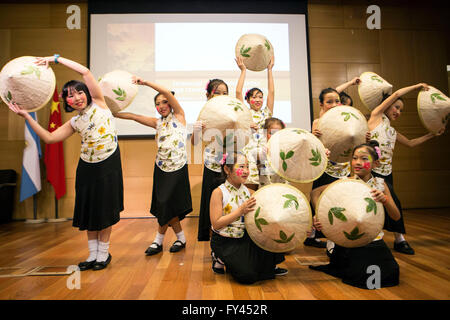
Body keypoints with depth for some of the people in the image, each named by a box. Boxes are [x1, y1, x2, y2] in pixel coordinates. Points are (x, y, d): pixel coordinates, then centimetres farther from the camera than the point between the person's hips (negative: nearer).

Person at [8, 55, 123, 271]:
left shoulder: (98, 103, -1)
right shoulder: (74, 123, 10)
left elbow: (85, 71, -7)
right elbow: (49, 138, 3)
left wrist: (56, 59, -2)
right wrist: (26, 116, 3)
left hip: (108, 164, -4)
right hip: (87, 167, 5)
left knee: (105, 209, 3)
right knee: (88, 209, 8)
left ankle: (103, 253, 19)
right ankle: (93, 254, 23)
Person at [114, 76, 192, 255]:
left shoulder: (179, 116, 2)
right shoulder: (157, 123, 12)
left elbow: (168, 92, -10)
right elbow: (133, 116, 9)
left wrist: (145, 82, -12)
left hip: (178, 169, -5)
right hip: (161, 168, 5)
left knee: (166, 205, -6)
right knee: (164, 206, 4)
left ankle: (159, 240, 14)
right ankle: (181, 239, 20)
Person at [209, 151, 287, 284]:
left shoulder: (249, 192, 2)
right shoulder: (219, 192, -15)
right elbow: (216, 224, -20)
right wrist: (241, 210, -25)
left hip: (246, 238, 6)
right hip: (225, 242, -6)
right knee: (247, 275, -18)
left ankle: (269, 267, 15)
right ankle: (221, 259, 10)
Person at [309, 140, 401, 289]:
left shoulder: (380, 183, 0)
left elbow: (396, 216, -4)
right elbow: (315, 193, -8)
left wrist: (384, 199, -24)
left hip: (374, 242, 3)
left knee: (390, 273, -11)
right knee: (363, 276, -16)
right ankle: (337, 264, 16)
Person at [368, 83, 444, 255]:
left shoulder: (393, 131, 21)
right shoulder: (376, 116, 3)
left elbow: (410, 143, 33)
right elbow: (396, 94, 2)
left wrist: (432, 135, 31)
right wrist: (417, 86, 12)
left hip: (387, 172, 7)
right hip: (373, 171, -7)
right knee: (393, 200, -13)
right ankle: (399, 239, 2)